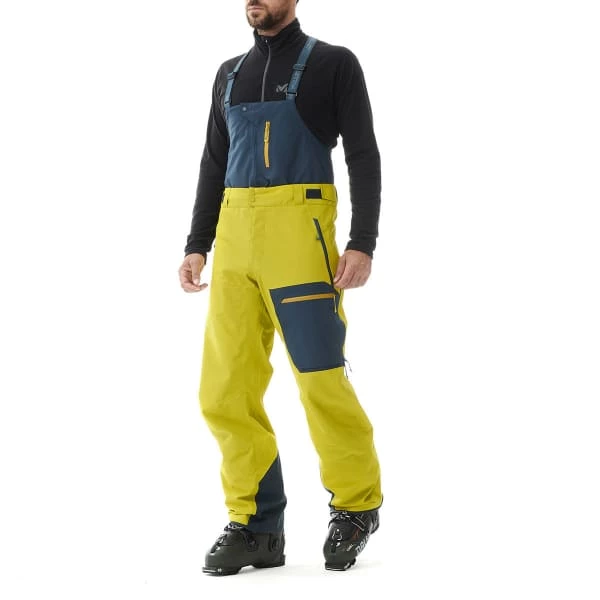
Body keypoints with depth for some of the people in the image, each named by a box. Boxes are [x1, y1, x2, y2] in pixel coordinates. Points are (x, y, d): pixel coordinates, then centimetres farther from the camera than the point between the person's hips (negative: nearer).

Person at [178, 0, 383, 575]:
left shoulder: (333, 64, 3)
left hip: (300, 231, -5)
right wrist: (197, 245, 13)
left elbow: (364, 157, -2)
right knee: (225, 391, -1)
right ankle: (256, 526, 6)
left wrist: (362, 244, -12)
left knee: (320, 378, -6)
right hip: (235, 236, 6)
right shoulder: (230, 74, 19)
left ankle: (357, 504, 14)